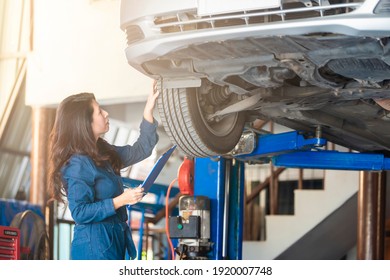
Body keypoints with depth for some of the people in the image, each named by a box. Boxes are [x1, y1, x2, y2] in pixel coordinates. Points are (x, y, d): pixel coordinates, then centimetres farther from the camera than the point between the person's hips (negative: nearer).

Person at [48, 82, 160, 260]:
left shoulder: (102, 154, 9)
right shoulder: (78, 164, -17)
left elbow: (140, 150, 20)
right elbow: (80, 213, -20)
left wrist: (148, 111, 13)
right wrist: (120, 201, -23)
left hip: (112, 242, 10)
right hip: (94, 246, -10)